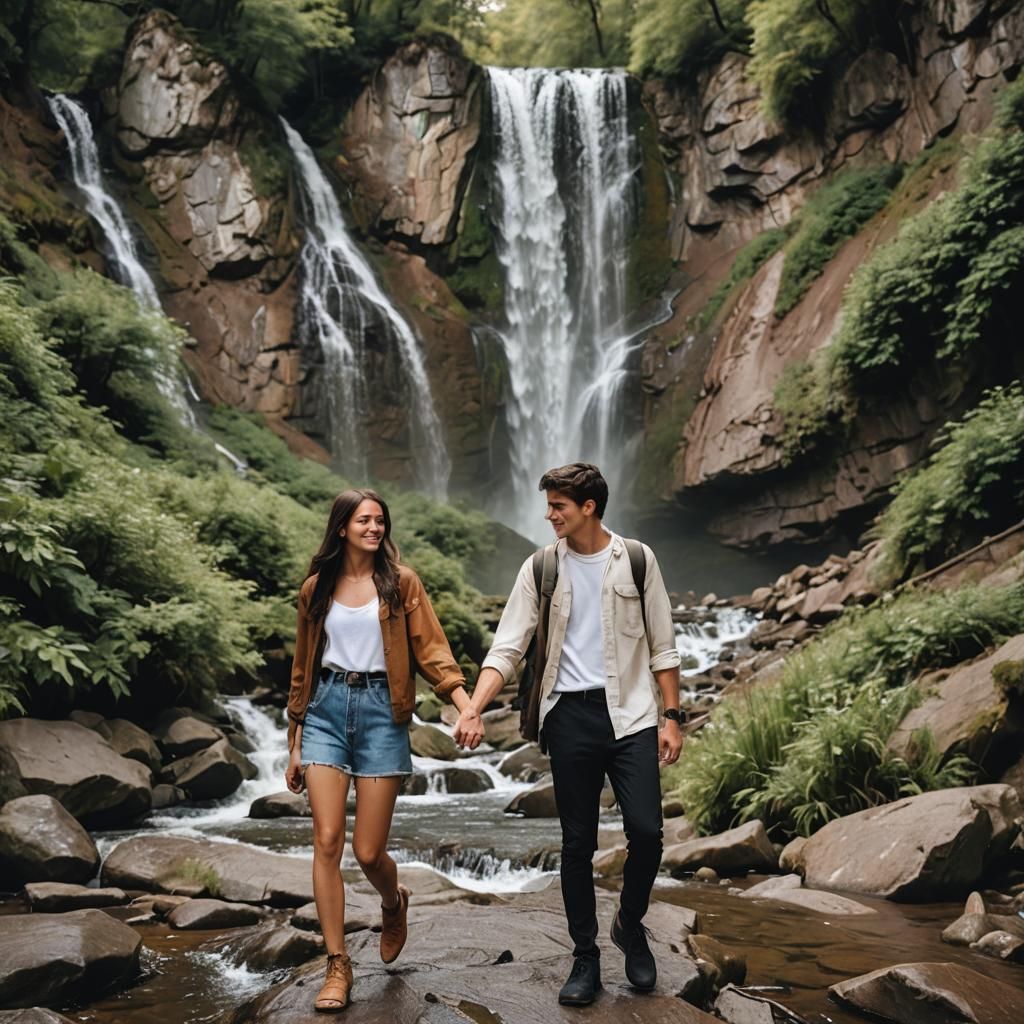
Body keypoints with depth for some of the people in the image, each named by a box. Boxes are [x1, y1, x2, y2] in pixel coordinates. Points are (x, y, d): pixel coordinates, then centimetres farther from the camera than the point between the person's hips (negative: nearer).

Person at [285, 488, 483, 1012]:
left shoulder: (400, 581, 1)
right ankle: (337, 966, 7)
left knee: (368, 851, -1)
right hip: (326, 710, 2)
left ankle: (393, 904, 35)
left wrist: (466, 704, -19)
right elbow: (303, 666, 13)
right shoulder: (316, 587, 8)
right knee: (327, 841, -6)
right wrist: (295, 743, 13)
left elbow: (431, 648, -4)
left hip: (380, 712, -2)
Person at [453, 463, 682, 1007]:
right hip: (570, 716, 1)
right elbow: (507, 647, -2)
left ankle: (631, 925, 20)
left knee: (645, 831, -9)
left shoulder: (636, 560, 1)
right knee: (578, 841, 5)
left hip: (630, 712, -1)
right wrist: (472, 710, -14)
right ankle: (585, 957, 19)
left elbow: (662, 646, 4)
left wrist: (671, 717, 0)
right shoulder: (540, 568, 2)